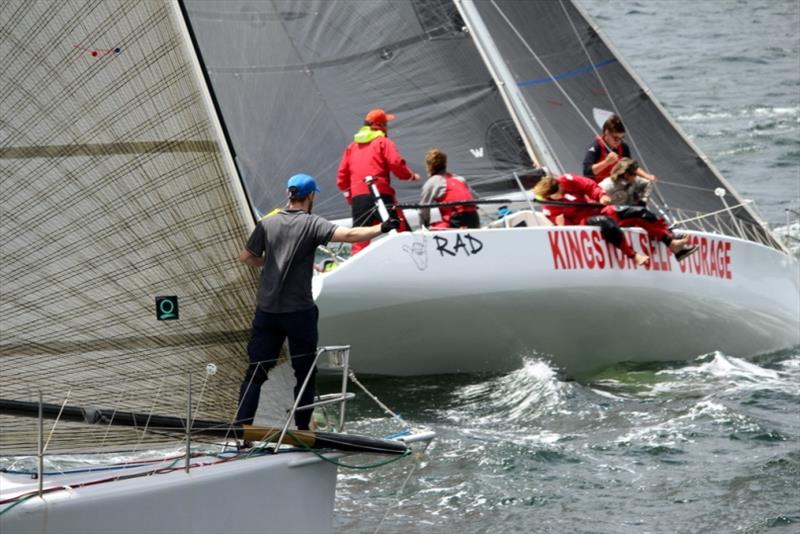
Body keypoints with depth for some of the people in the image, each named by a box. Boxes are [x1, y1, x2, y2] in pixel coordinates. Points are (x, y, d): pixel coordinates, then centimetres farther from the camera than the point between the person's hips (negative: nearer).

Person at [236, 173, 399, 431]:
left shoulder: (267, 223, 4)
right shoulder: (312, 224, -8)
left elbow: (246, 257, 9)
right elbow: (348, 235, -20)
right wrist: (381, 229, -15)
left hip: (267, 311, 3)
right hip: (299, 311, -3)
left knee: (256, 371, 6)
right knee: (304, 372, 10)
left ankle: (241, 426, -2)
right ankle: (302, 429, 12)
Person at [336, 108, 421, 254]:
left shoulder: (352, 146, 21)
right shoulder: (384, 142, 5)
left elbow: (342, 177, 18)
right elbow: (396, 164, -10)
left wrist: (348, 194, 30)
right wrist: (411, 176, 7)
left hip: (357, 198, 5)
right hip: (380, 194, -5)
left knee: (360, 241, 6)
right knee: (402, 231, -2)